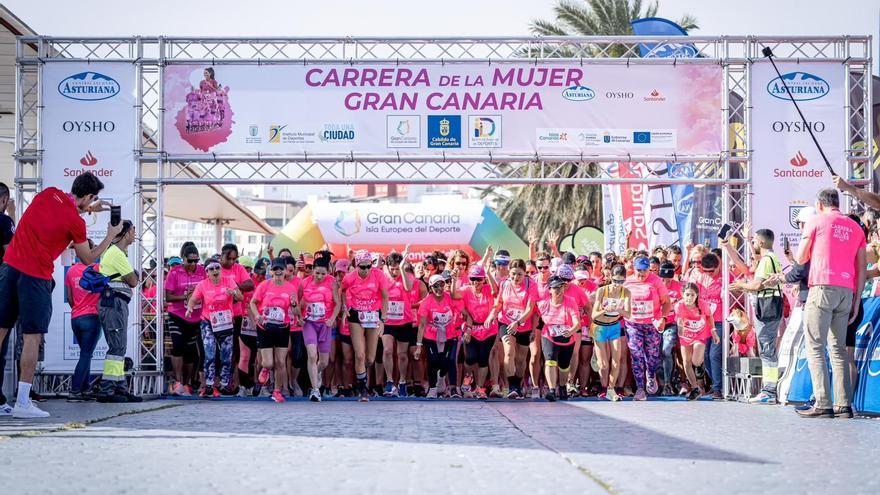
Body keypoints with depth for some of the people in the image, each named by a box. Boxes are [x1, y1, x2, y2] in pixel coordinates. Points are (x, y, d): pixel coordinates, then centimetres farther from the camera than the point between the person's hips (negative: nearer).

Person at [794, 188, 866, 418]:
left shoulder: (816, 221, 4)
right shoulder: (856, 228, 15)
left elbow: (801, 259, 8)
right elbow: (862, 268, 11)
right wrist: (856, 302, 13)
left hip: (822, 287, -5)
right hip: (847, 291, 5)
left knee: (815, 348, -4)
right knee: (838, 348, 10)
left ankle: (822, 405, -13)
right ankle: (844, 405, 4)